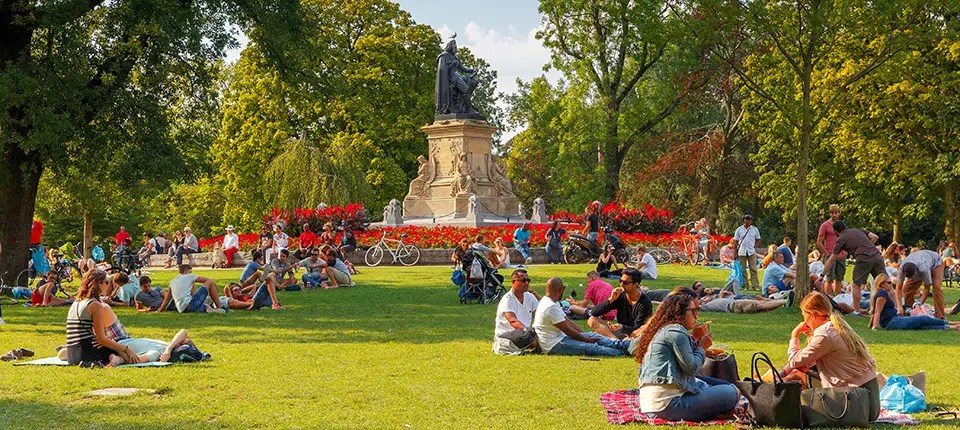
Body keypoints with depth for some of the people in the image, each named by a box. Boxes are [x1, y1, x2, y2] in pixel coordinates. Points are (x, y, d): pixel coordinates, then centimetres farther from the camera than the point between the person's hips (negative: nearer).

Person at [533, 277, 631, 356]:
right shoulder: (551, 307, -21)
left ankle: (622, 345, -5)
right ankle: (622, 352, -26)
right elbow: (567, 330, -17)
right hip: (554, 346, -10)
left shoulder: (552, 303, 14)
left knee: (593, 335, 2)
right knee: (591, 348, -19)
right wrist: (587, 339, -7)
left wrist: (586, 336, 10)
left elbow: (569, 322, 16)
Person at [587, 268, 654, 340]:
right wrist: (611, 299, -20)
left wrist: (621, 327, -37)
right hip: (620, 333, 5)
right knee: (592, 320, -15)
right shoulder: (620, 296, -3)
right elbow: (594, 313, -6)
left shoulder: (645, 303, -13)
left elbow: (637, 328, -17)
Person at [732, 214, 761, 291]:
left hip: (751, 252, -1)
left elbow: (758, 240, 12)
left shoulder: (755, 229, 7)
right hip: (741, 252, 1)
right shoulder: (739, 229, 6)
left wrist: (755, 247, -1)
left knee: (753, 269, -4)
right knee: (742, 269, 4)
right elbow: (735, 241, 8)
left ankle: (755, 285, -3)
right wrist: (737, 248, -1)